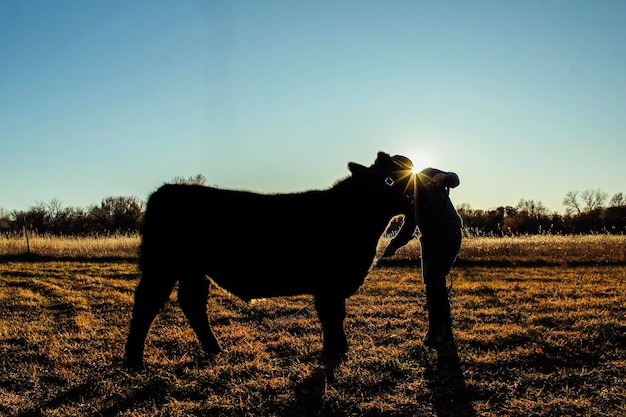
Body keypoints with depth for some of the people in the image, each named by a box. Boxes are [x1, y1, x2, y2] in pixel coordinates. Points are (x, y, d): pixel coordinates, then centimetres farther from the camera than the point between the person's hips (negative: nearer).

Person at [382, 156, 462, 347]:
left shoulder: (427, 175, -5)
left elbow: (454, 179, -14)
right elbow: (409, 226, 11)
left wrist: (444, 178, -37)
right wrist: (393, 245, -2)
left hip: (448, 233, -7)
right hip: (428, 238, 7)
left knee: (434, 278, -17)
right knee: (431, 281, 4)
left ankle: (435, 332, -12)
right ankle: (445, 331, 14)